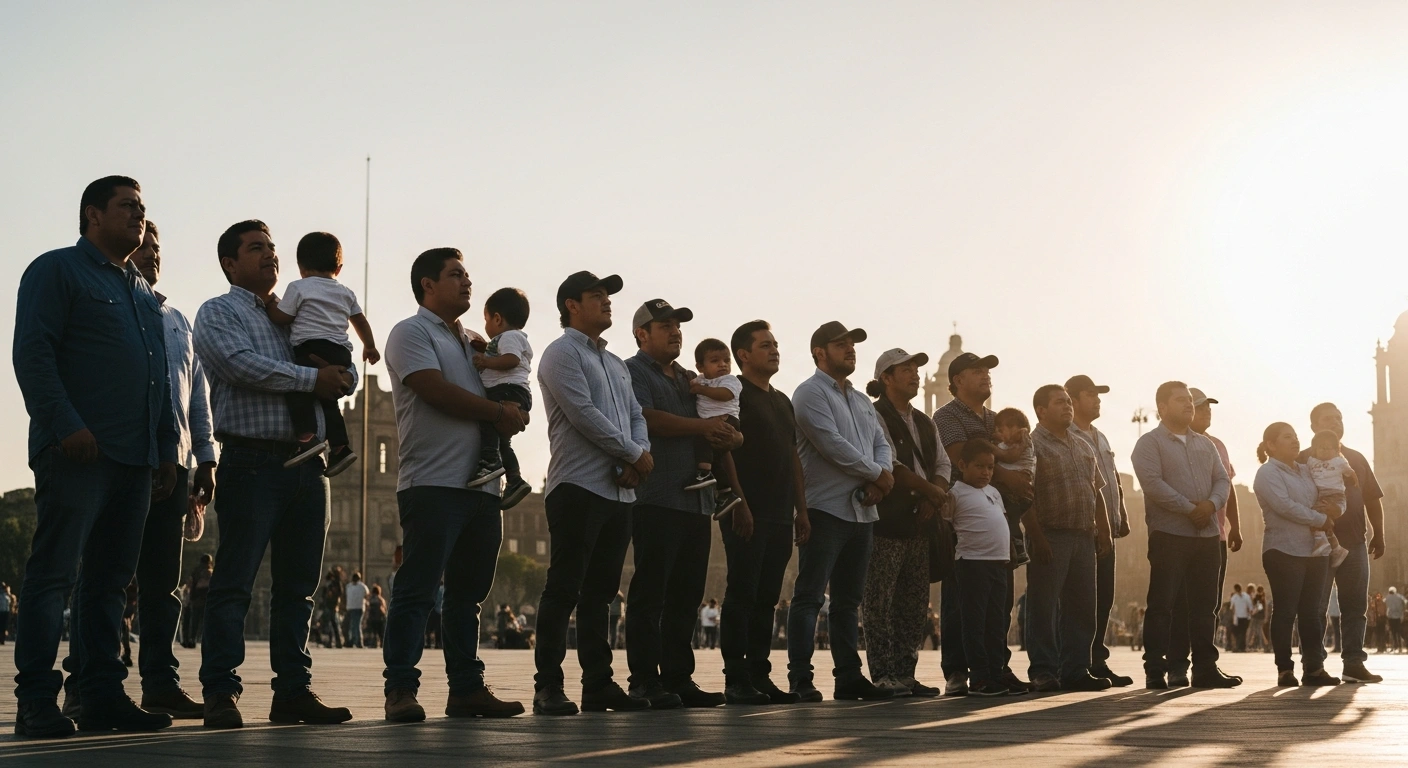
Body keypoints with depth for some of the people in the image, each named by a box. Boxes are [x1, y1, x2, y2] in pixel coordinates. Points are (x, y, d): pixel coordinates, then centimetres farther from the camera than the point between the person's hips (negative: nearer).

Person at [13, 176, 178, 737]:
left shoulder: (143, 293, 24)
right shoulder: (57, 270, 2)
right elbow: (32, 353, -9)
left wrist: (167, 447, 18)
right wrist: (67, 426, -18)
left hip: (136, 459, 8)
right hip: (77, 453, -7)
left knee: (110, 579, 7)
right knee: (53, 574, -8)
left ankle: (104, 697, 10)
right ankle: (37, 702, -8)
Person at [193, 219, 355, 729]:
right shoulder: (218, 314, 4)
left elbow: (348, 375, 17)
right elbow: (244, 365, -15)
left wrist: (337, 376, -7)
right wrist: (313, 378, -10)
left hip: (306, 465, 7)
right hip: (252, 462, -6)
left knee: (298, 586, 7)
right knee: (235, 581, -7)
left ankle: (293, 690, 11)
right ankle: (221, 693, -6)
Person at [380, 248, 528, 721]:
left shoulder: (470, 342, 25)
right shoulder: (412, 333, 0)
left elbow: (504, 391, 24)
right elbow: (437, 391, -13)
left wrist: (510, 414, 0)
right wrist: (499, 412, -5)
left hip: (481, 485, 8)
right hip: (433, 483, -8)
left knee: (467, 593, 9)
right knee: (417, 590, -9)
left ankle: (466, 687, 13)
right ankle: (400, 690, -8)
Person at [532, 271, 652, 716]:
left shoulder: (616, 364, 24)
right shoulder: (563, 353, -3)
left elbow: (635, 416, 17)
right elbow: (583, 415, -14)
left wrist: (640, 456, -4)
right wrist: (635, 454, -9)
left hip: (619, 491, 8)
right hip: (578, 486, -8)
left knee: (600, 592, 10)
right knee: (564, 589, -8)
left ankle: (598, 684, 13)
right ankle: (548, 687, -7)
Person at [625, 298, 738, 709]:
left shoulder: (689, 379, 25)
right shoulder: (633, 372, 1)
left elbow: (718, 422, 22)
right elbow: (647, 418, -16)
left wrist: (727, 435, -3)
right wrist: (702, 426, -11)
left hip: (695, 498, 8)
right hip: (656, 500, -8)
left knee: (687, 593, 7)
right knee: (650, 591, -7)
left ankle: (678, 677, 11)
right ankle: (645, 679, -6)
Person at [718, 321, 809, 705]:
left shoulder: (782, 400, 21)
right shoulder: (733, 395, -3)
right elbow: (724, 452, -12)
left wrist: (801, 510, 15)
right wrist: (740, 505, -19)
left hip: (780, 515, 8)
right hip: (747, 514, -7)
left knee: (768, 598, 7)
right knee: (742, 594, -7)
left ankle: (759, 676, 11)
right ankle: (736, 680, -6)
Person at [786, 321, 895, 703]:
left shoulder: (861, 401, 21)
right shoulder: (810, 393, -6)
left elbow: (881, 445, 16)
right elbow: (832, 445, -16)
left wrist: (881, 480, -6)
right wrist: (878, 474, -8)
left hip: (861, 511, 8)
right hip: (826, 509, -8)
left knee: (848, 599, 11)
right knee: (810, 596, -7)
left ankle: (849, 676, 14)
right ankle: (800, 679, -8)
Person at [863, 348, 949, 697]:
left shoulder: (925, 424, 20)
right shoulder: (875, 417, -5)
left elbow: (943, 463, 13)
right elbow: (890, 465, -14)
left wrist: (933, 497, -6)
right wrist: (931, 490, -11)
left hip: (918, 523, 8)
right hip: (885, 523, -8)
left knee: (915, 604, 8)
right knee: (879, 603, -6)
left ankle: (905, 674, 13)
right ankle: (883, 676, -5)